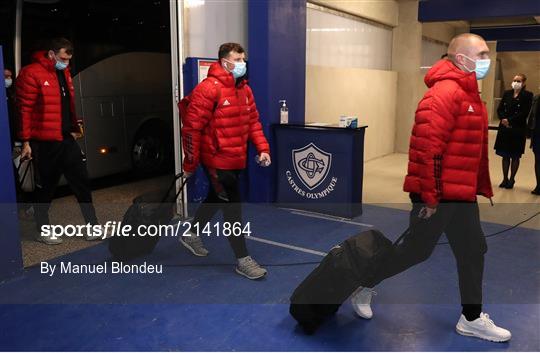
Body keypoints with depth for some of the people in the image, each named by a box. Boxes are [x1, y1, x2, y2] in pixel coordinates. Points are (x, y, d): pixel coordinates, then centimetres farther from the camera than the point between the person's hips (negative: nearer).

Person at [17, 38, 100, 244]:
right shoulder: (32, 73, -10)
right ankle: (43, 231, 20)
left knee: (81, 181, 6)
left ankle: (93, 226, 13)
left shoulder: (64, 73, 14)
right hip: (45, 142, -7)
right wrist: (26, 141, -14)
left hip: (67, 139, 7)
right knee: (45, 187, 5)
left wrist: (75, 128, 16)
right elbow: (25, 109, -12)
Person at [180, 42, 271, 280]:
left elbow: (253, 122, 14)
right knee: (232, 207, -3)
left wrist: (262, 148, 0)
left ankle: (192, 236, 45)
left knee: (217, 199, 22)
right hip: (217, 160, -8)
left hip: (236, 160, 9)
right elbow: (192, 128, -16)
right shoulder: (208, 89, -17)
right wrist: (190, 164, -13)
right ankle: (243, 260, 9)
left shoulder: (244, 89, 9)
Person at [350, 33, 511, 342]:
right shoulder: (444, 92, -18)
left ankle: (472, 318, 28)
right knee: (417, 251, 2)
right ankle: (364, 288, 23)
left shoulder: (469, 94, 15)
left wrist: (483, 187, 19)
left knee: (473, 250, 14)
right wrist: (429, 197, -24)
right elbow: (426, 147, -26)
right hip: (437, 195, -10)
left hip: (463, 194, 10)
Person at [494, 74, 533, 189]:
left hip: (518, 129, -4)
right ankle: (505, 179, 18)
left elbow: (524, 113, -12)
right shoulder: (507, 93, 9)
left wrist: (510, 120, -17)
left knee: (515, 157, 6)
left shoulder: (527, 95, -4)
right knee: (505, 155, 8)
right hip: (504, 128, 4)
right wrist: (503, 119, -13)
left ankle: (512, 179, 16)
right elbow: (500, 109, 5)